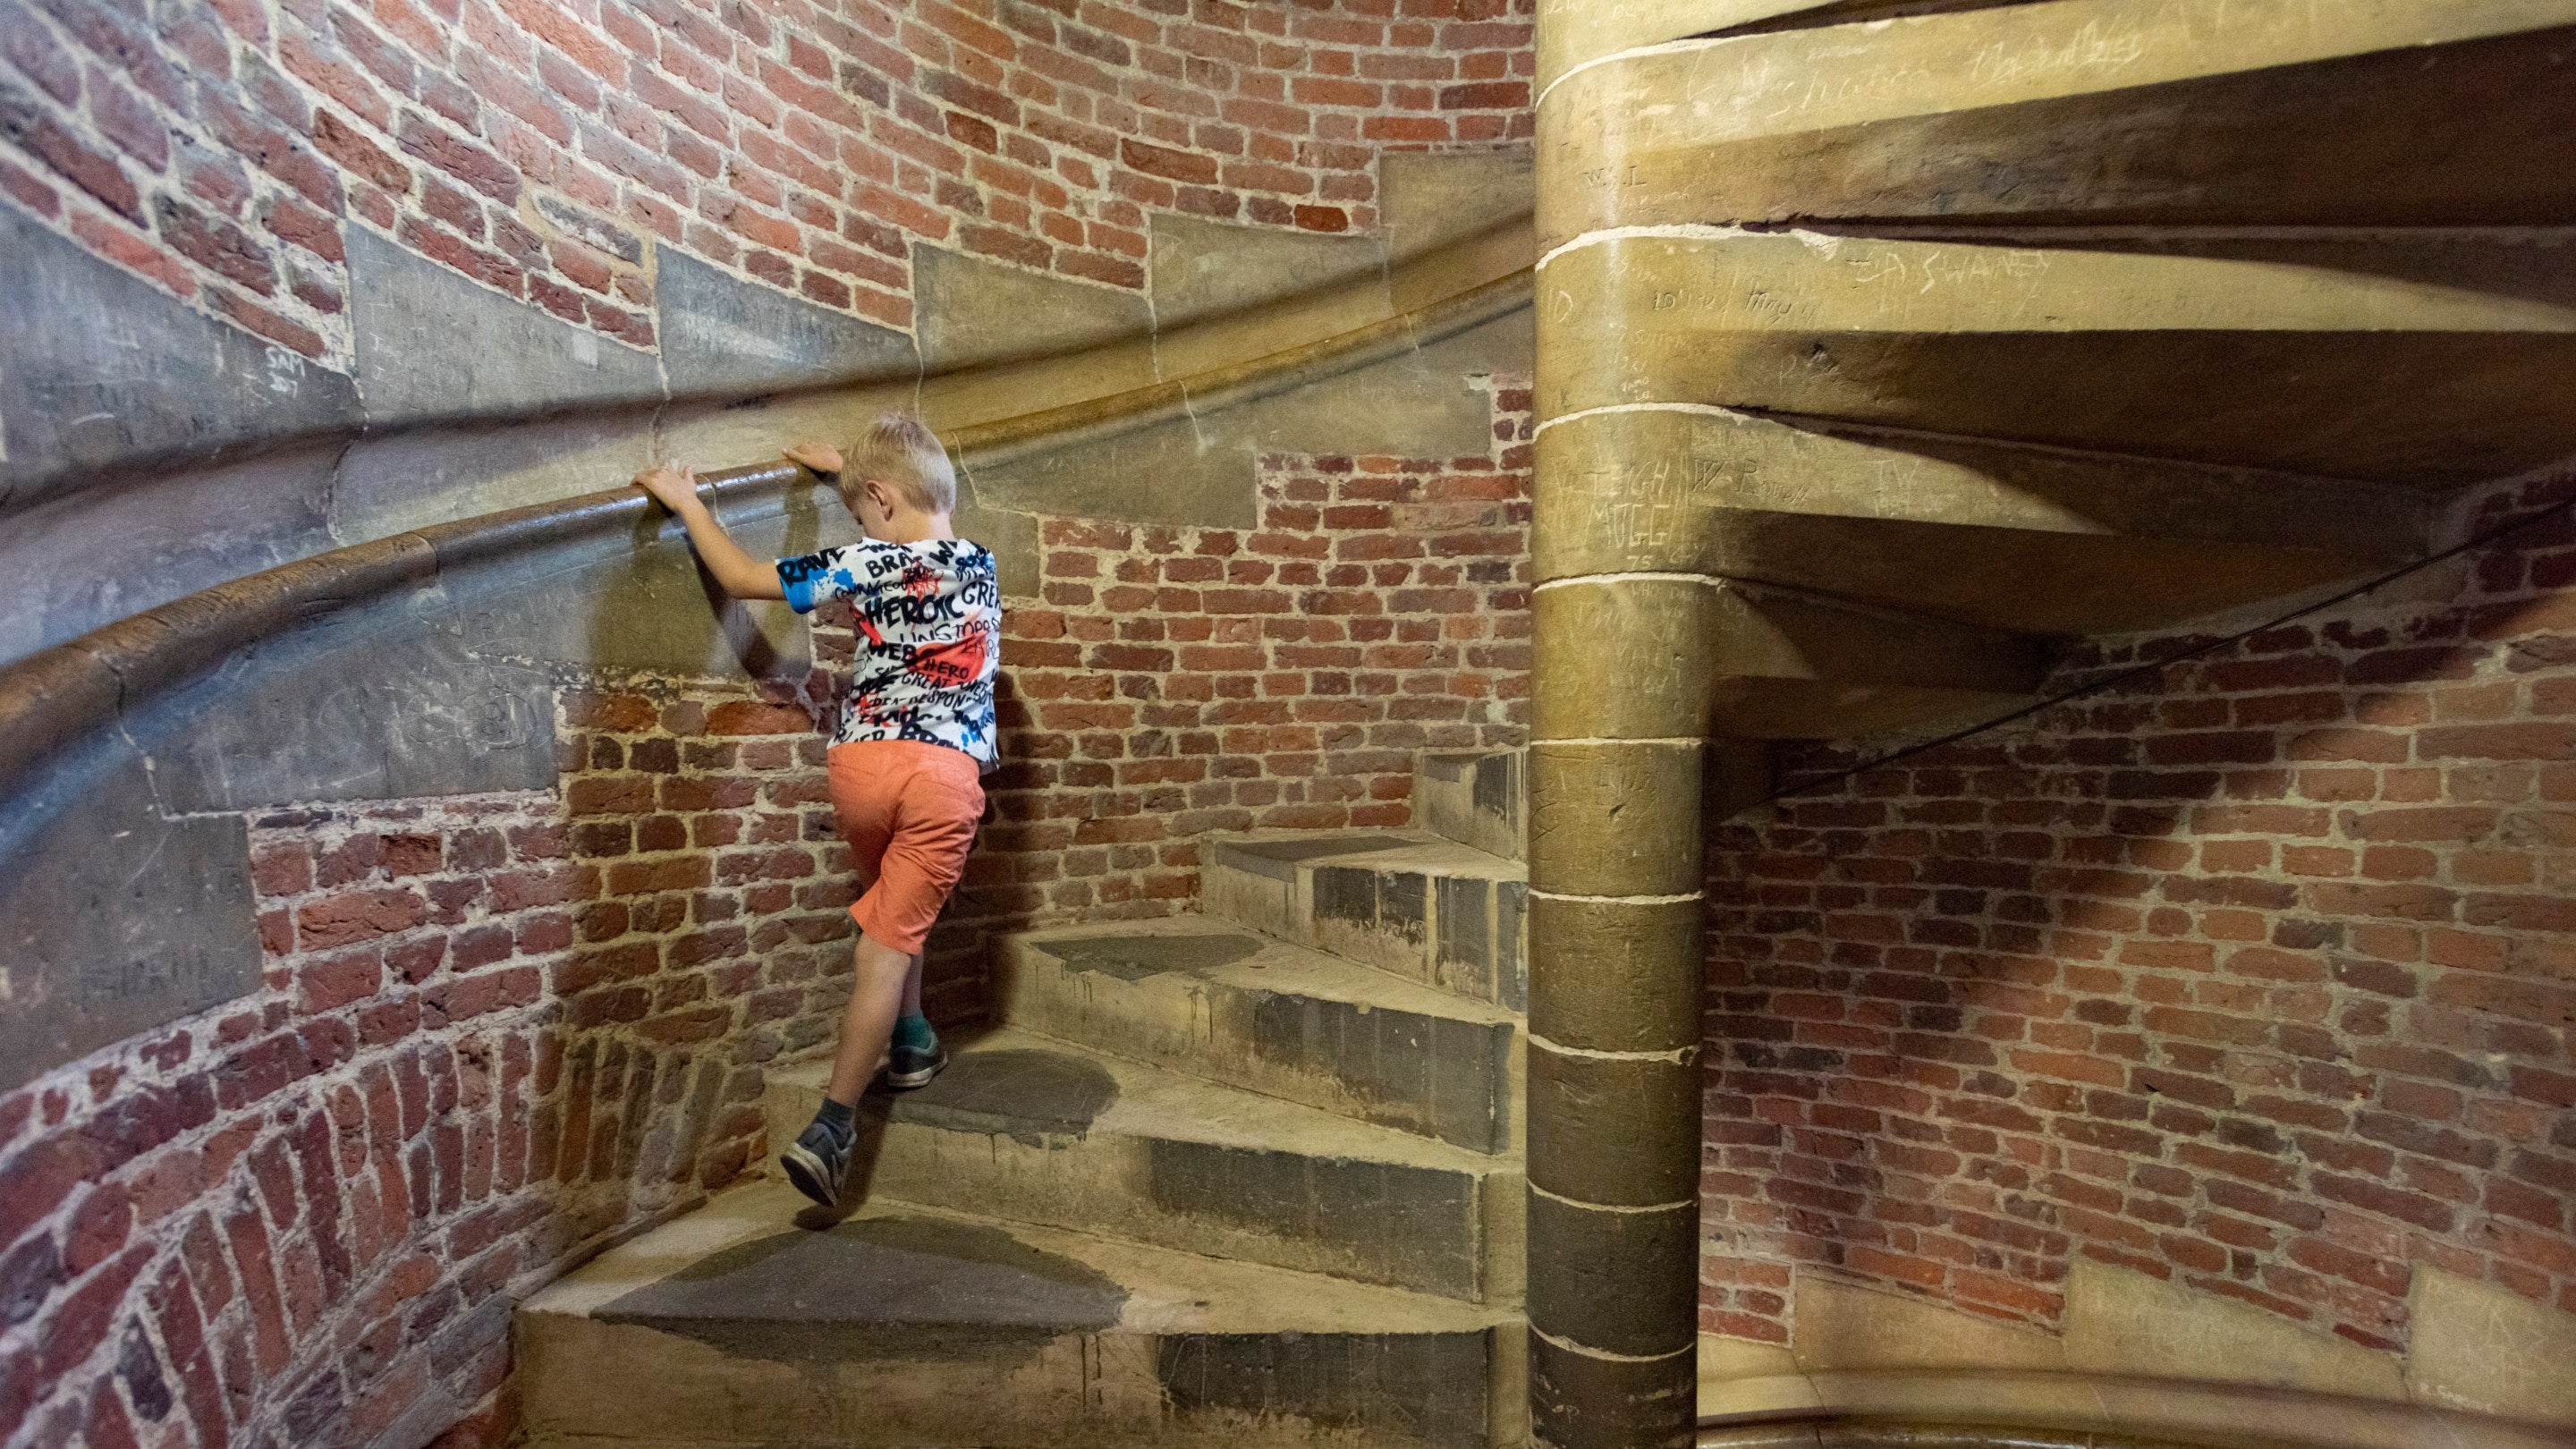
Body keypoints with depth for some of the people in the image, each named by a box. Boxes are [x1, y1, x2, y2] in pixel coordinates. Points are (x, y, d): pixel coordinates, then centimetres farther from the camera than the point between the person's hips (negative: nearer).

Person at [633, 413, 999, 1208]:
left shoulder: (870, 564, -1)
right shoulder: (979, 564, 12)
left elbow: (743, 577, 6)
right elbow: (921, 529, 36)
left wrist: (688, 503, 20)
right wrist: (851, 469, 46)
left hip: (864, 758, -1)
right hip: (946, 771, 1)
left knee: (890, 910, 26)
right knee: (891, 940, 1)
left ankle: (910, 1041, 40)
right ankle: (832, 1127, 0)